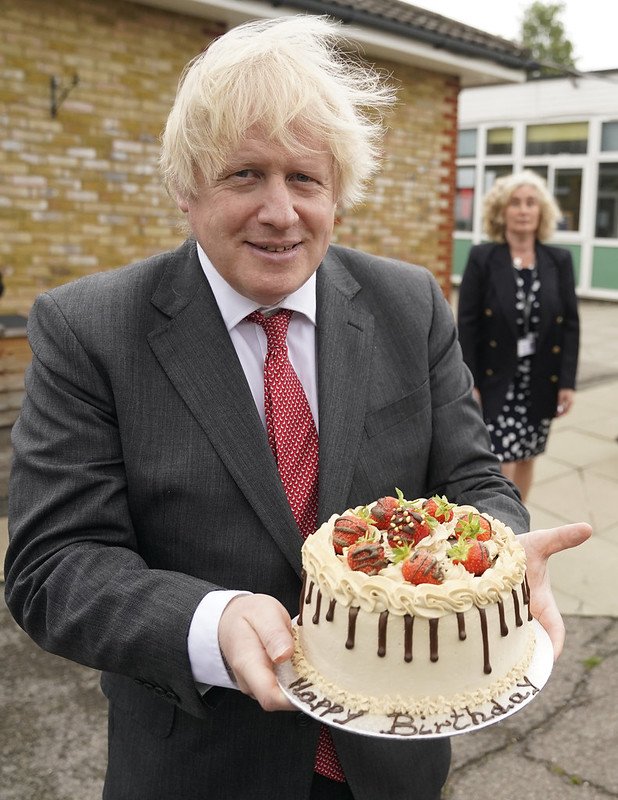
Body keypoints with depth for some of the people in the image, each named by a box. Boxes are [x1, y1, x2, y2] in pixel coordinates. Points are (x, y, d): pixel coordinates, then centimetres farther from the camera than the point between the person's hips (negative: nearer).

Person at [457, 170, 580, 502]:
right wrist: (468, 382, -11)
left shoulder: (559, 260, 1)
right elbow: (466, 323, -7)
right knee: (502, 464, -6)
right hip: (495, 379, -3)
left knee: (526, 460, 15)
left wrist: (567, 381, -3)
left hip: (541, 380, 3)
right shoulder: (482, 258, -6)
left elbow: (570, 324, 2)